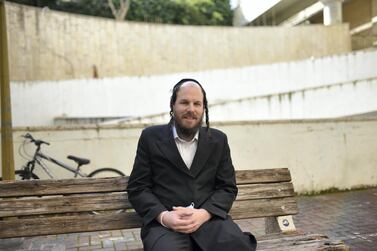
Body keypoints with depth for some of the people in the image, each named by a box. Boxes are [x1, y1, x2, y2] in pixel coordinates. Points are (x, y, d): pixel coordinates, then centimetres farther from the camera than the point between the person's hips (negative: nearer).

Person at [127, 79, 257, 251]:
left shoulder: (218, 140, 13)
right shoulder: (151, 137, 8)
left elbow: (228, 187, 8)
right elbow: (137, 188, 5)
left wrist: (203, 214, -11)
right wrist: (163, 216, -13)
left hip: (209, 217, 3)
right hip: (164, 222, -2)